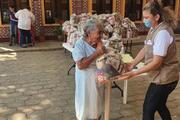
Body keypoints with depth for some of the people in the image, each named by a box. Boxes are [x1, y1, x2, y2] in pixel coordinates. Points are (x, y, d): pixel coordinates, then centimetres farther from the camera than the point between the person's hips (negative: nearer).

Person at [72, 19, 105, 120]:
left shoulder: (98, 42, 0)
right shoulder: (80, 44, -18)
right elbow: (81, 65, -27)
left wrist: (100, 48, -13)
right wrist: (96, 53, -26)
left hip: (99, 78, 6)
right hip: (86, 81, -6)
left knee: (98, 103, 21)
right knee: (86, 104, 11)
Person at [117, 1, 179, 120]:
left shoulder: (162, 32, -25)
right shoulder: (154, 28, 5)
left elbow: (157, 62, -27)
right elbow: (145, 49, 8)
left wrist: (134, 73, -25)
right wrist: (132, 64, -2)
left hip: (164, 78, -9)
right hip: (163, 77, 9)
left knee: (148, 109, 4)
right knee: (159, 105, 25)